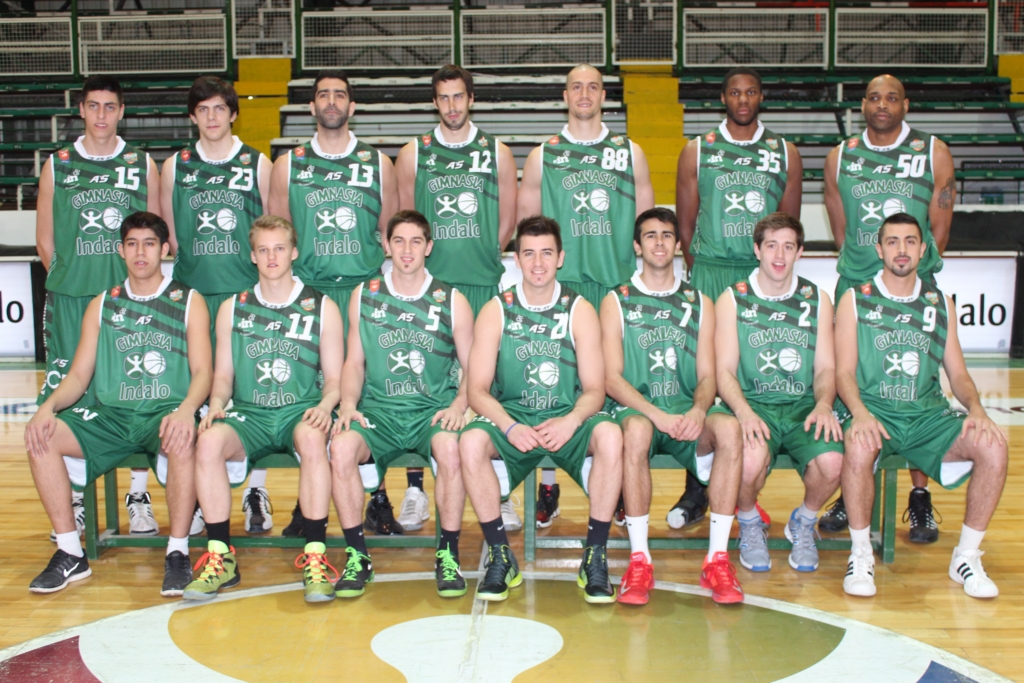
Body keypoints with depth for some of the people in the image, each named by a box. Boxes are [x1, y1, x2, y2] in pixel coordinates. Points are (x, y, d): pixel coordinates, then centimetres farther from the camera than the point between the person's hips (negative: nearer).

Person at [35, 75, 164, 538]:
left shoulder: (142, 165, 7)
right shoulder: (57, 166, 8)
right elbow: (45, 241, 11)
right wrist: (72, 279, 4)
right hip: (70, 300, 1)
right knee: (72, 396, 3)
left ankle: (138, 498, 10)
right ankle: (75, 503, 14)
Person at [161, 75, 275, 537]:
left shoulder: (257, 164, 7)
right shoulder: (176, 167, 10)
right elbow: (167, 234, 14)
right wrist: (195, 266, 3)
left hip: (248, 293, -1)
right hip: (192, 293, 1)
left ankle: (255, 491, 9)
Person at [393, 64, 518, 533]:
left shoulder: (497, 153, 10)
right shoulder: (414, 155, 9)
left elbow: (507, 219, 13)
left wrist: (480, 260, 8)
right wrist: (422, 259, 5)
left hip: (484, 286, 0)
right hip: (428, 284, 0)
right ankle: (415, 490, 7)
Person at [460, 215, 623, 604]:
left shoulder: (580, 310, 3)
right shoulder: (496, 311, 3)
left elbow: (594, 389, -1)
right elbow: (478, 389, -3)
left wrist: (571, 421, -23)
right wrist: (510, 427, -22)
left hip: (568, 420, 0)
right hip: (512, 418, 0)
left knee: (610, 436, -32)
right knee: (470, 442, -32)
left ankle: (595, 557, -16)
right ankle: (500, 556, -14)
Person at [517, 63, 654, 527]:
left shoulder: (630, 153, 11)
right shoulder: (543, 156, 9)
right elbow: (525, 223, 11)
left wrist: (642, 277, 3)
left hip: (620, 286, 1)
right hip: (559, 285, 0)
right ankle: (547, 488, 8)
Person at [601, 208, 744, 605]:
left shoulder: (699, 303, 15)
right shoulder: (616, 301, 7)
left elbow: (707, 376, 9)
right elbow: (612, 378, -2)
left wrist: (698, 410, -15)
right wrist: (658, 415, -18)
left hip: (687, 413, 2)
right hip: (637, 408, -2)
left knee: (728, 428, -31)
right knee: (636, 430, -38)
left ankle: (718, 558, -24)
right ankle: (639, 560, -29)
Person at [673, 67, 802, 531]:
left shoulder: (785, 153, 11)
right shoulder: (697, 151, 9)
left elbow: (790, 224, 13)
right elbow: (686, 223, 9)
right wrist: (701, 273, 4)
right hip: (710, 272, -1)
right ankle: (696, 491, 0)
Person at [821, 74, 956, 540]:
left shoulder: (934, 153, 4)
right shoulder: (840, 158, 8)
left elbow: (940, 228, 4)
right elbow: (841, 230, 11)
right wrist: (865, 279, 4)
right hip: (855, 287, 2)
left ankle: (920, 498, 10)